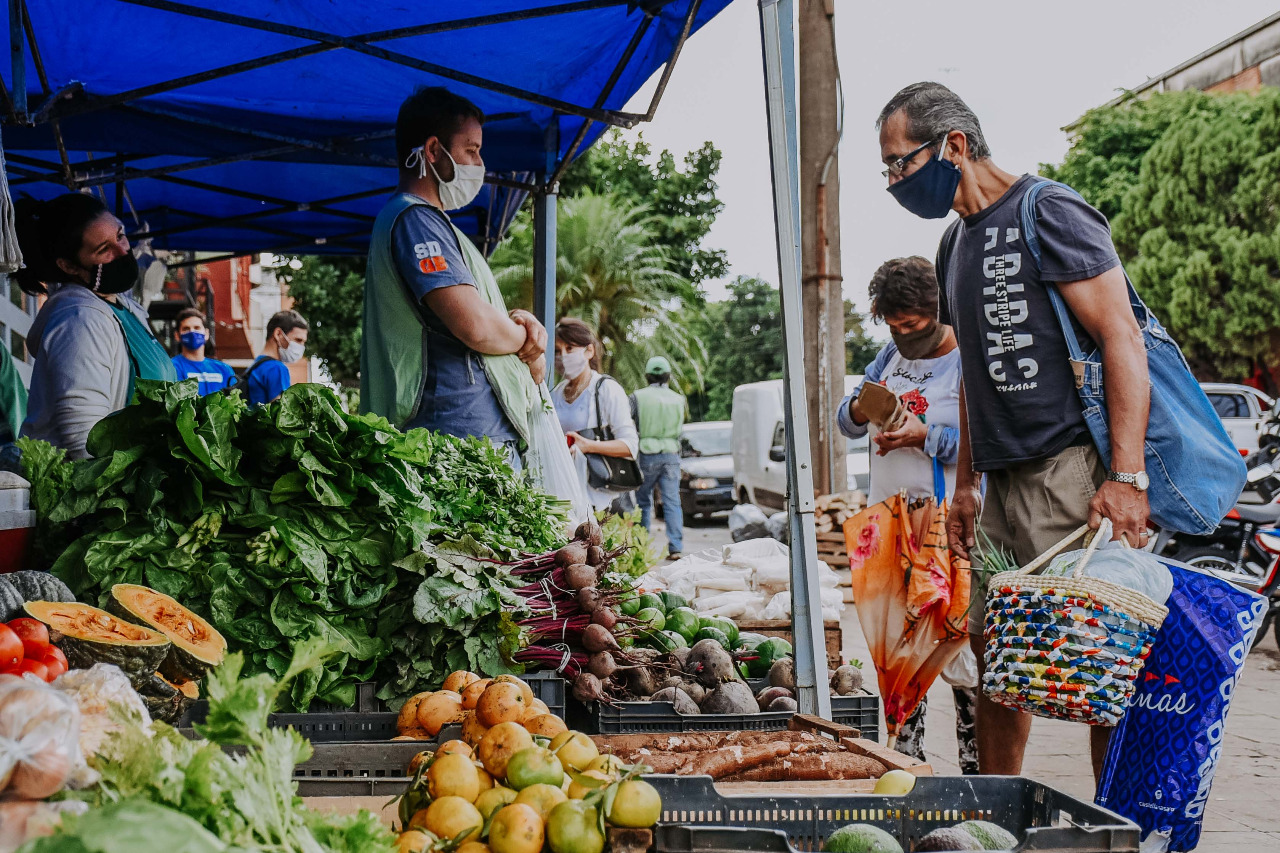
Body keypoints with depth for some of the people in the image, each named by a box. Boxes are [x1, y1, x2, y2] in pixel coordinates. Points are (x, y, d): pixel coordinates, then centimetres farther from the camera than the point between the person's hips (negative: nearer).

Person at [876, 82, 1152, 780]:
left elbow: (1122, 339, -14)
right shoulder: (957, 242, 19)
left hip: (1073, 469, -9)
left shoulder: (1048, 212, -7)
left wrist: (1126, 477, -22)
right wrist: (965, 484, 20)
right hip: (1004, 481, 9)